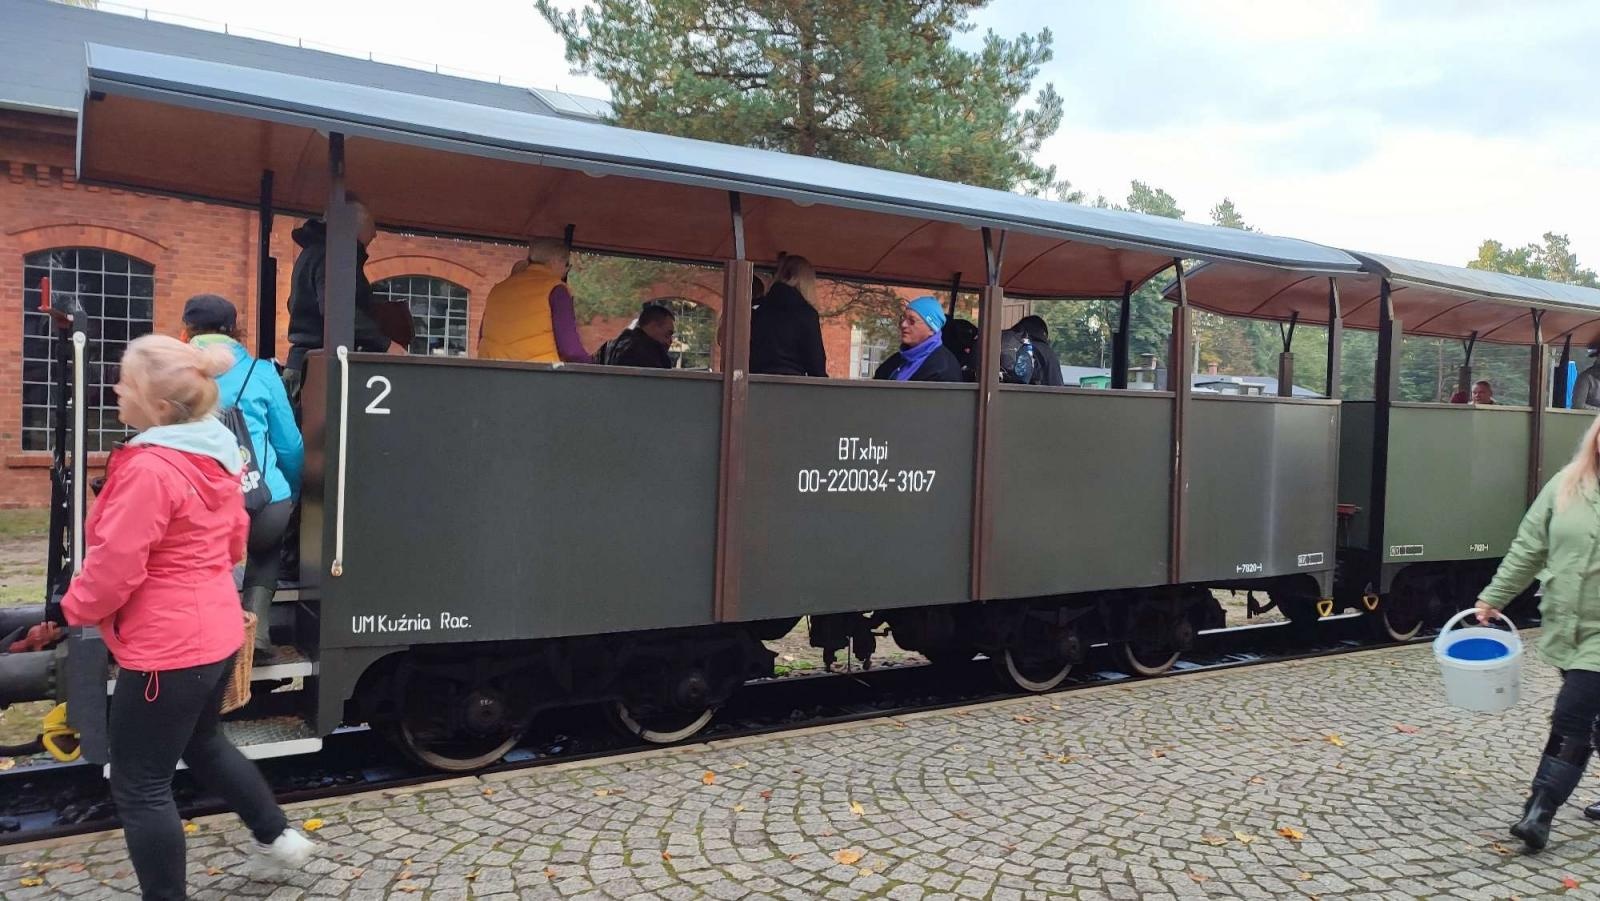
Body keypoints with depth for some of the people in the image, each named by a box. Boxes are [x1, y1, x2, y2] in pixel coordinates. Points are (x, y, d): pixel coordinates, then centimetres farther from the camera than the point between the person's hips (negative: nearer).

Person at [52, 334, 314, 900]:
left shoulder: (148, 468, -23)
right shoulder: (215, 456, 4)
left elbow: (114, 565, -19)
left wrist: (71, 610, -1)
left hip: (165, 647, -9)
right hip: (216, 631, 9)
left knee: (140, 786, 6)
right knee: (202, 743, 30)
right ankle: (277, 835, 40)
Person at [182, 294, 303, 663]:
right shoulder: (261, 372, 13)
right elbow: (291, 447, 15)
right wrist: (293, 500, 33)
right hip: (264, 506, 0)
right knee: (266, 547, 35)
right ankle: (255, 631, 15)